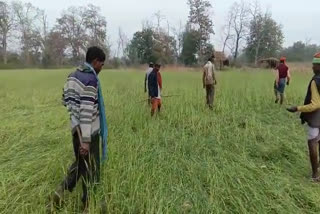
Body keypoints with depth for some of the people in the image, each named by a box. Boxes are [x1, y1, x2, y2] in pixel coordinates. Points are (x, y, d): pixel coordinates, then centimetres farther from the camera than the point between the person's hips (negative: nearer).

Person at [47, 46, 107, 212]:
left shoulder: (72, 76, 8)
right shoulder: (90, 79, -20)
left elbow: (65, 101, 17)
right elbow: (86, 111, -26)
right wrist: (86, 140, -25)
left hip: (75, 128, 9)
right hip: (88, 131, -8)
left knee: (80, 162, 25)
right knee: (90, 168, 8)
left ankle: (59, 193, 27)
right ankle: (88, 204, 24)